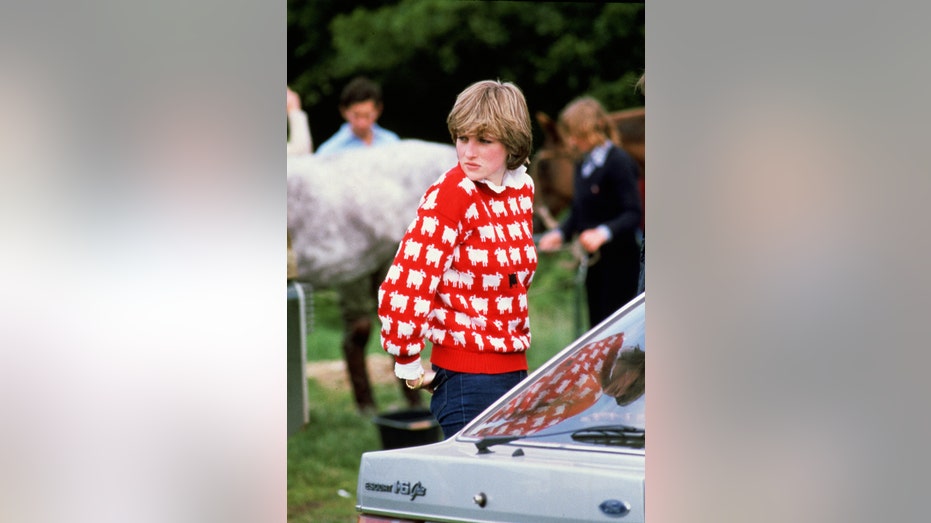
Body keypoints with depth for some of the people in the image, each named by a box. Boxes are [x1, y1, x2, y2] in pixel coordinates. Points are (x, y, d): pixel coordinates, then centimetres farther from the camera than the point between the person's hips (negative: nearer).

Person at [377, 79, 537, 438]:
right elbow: (401, 290, -19)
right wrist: (409, 367, -11)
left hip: (515, 370, 7)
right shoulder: (451, 196, -14)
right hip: (467, 378, -7)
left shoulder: (523, 188, 8)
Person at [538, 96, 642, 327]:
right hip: (594, 263, 8)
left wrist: (603, 233, -33)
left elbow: (633, 214, -18)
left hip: (619, 263, -8)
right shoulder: (583, 166, 13)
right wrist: (560, 233, 1)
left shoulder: (619, 161, -13)